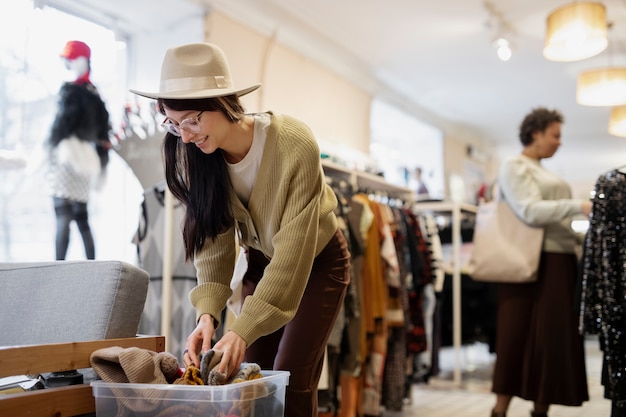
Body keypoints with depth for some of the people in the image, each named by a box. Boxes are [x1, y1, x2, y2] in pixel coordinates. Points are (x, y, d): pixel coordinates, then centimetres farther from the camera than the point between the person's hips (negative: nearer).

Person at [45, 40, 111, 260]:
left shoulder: (70, 91, -7)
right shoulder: (94, 93, 17)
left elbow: (62, 122, -16)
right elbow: (103, 130, 18)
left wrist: (47, 151, -14)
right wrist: (101, 163, 21)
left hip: (67, 156, -8)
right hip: (86, 159, 8)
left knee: (63, 215, -12)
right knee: (82, 218, 14)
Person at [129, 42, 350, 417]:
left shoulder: (295, 146, -33)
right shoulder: (196, 155, -17)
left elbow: (293, 252, -32)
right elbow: (213, 238, -15)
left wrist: (243, 330, -36)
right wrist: (208, 314, -29)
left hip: (317, 261, -4)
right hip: (262, 262, 5)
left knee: (290, 382, -11)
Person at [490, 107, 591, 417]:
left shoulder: (544, 172, 21)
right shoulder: (515, 167, -4)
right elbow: (531, 212, -18)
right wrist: (579, 206, -24)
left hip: (561, 260, 9)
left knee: (556, 338, 7)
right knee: (521, 338, -5)